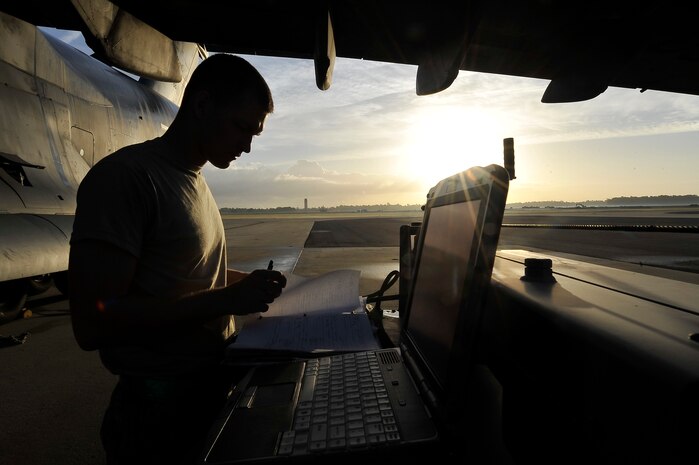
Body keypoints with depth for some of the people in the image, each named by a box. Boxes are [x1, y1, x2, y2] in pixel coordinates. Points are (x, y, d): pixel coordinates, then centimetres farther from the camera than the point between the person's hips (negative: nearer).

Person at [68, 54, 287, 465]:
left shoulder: (197, 182, 7)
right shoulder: (125, 177, -19)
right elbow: (91, 324, -24)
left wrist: (252, 283, 2)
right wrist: (228, 300, -26)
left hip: (218, 380, 8)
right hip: (163, 404, -8)